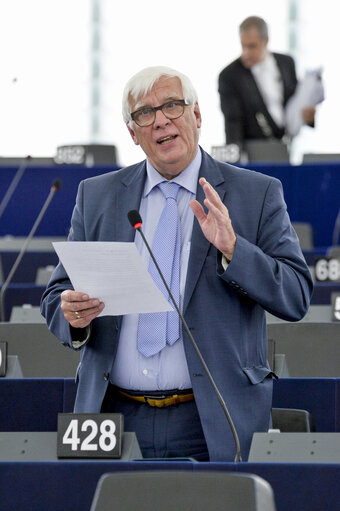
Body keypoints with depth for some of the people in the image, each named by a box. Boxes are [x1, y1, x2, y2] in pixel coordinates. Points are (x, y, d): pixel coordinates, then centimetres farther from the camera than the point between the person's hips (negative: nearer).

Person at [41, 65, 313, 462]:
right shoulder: (95, 197, 11)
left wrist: (231, 248, -18)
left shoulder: (257, 195, 2)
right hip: (116, 415, 2)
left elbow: (296, 298, -4)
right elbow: (56, 297, 11)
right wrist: (74, 317, -13)